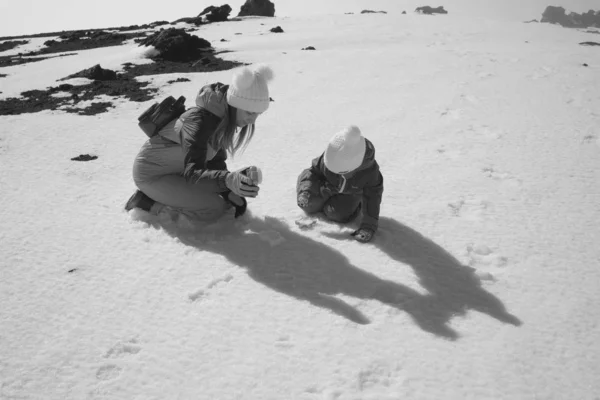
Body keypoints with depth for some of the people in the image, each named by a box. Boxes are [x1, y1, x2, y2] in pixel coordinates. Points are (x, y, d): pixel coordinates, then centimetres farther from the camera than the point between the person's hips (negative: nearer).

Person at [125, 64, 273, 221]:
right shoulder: (199, 121, -32)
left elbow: (216, 160, 3)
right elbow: (192, 173, -41)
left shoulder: (225, 119, -6)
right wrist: (228, 179, -60)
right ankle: (150, 201, -6)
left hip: (180, 170, 9)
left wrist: (229, 192, -11)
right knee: (214, 209, -20)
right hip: (152, 174, -9)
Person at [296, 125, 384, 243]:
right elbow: (314, 170, -15)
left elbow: (372, 198, -28)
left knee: (337, 214, -20)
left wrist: (369, 225, -32)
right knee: (309, 206, -12)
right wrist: (305, 190, -28)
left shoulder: (370, 171, -38)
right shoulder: (328, 158, -35)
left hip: (351, 193, -1)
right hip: (328, 185, 1)